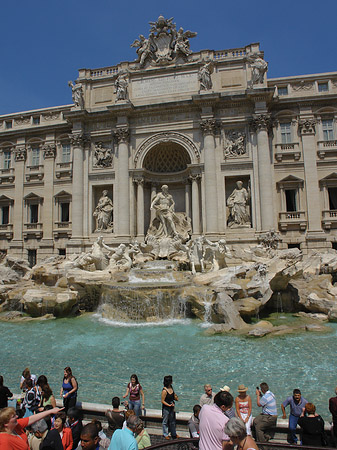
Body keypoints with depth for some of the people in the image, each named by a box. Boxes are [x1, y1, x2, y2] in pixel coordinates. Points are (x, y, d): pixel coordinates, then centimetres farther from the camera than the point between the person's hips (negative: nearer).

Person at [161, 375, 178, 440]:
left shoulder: (171, 387, -2)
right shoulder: (164, 390, -26)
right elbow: (162, 401, -19)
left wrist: (175, 398, -4)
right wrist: (169, 405, -23)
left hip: (171, 407, 8)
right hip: (166, 408, -8)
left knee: (172, 420, 21)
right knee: (165, 421, 11)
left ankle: (173, 433, 37)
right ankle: (165, 434, 29)